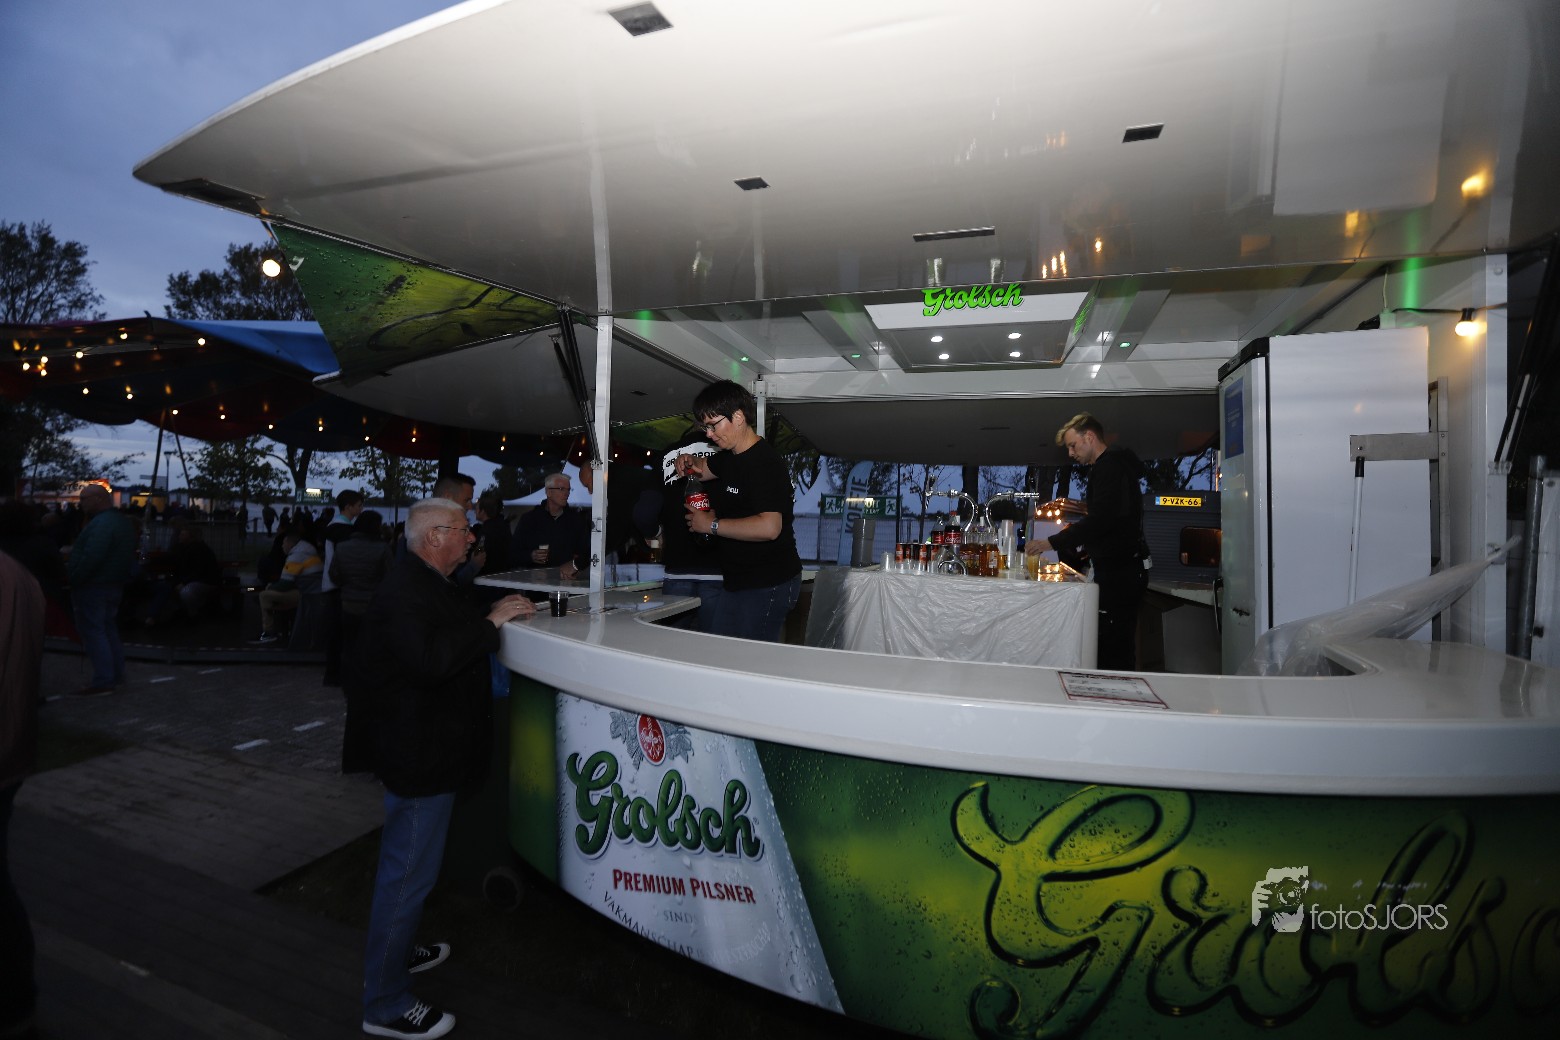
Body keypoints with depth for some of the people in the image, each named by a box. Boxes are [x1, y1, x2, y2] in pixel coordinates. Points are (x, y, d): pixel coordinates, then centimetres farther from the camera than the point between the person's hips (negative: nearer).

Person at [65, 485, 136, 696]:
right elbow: (127, 556, 16)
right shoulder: (123, 520, 12)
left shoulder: (101, 524, -20)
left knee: (93, 632, -5)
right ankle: (116, 674, 22)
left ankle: (103, 682, -4)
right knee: (109, 630, 16)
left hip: (93, 586, -10)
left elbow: (91, 558, -27)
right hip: (114, 584, 10)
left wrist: (72, 578, -15)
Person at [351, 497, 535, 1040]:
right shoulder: (405, 592, -23)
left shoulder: (428, 583, 11)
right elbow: (432, 660, -35)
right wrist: (489, 623, -28)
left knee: (406, 866, 26)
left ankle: (396, 950, 45)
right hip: (420, 756, -11)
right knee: (408, 873, 1)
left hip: (429, 749, 11)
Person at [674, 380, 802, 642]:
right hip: (737, 580, 10)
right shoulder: (729, 456, 10)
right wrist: (690, 462, 7)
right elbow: (705, 469, 33)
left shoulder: (765, 463, -21)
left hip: (769, 584, -10)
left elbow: (769, 527, -33)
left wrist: (712, 525, -22)